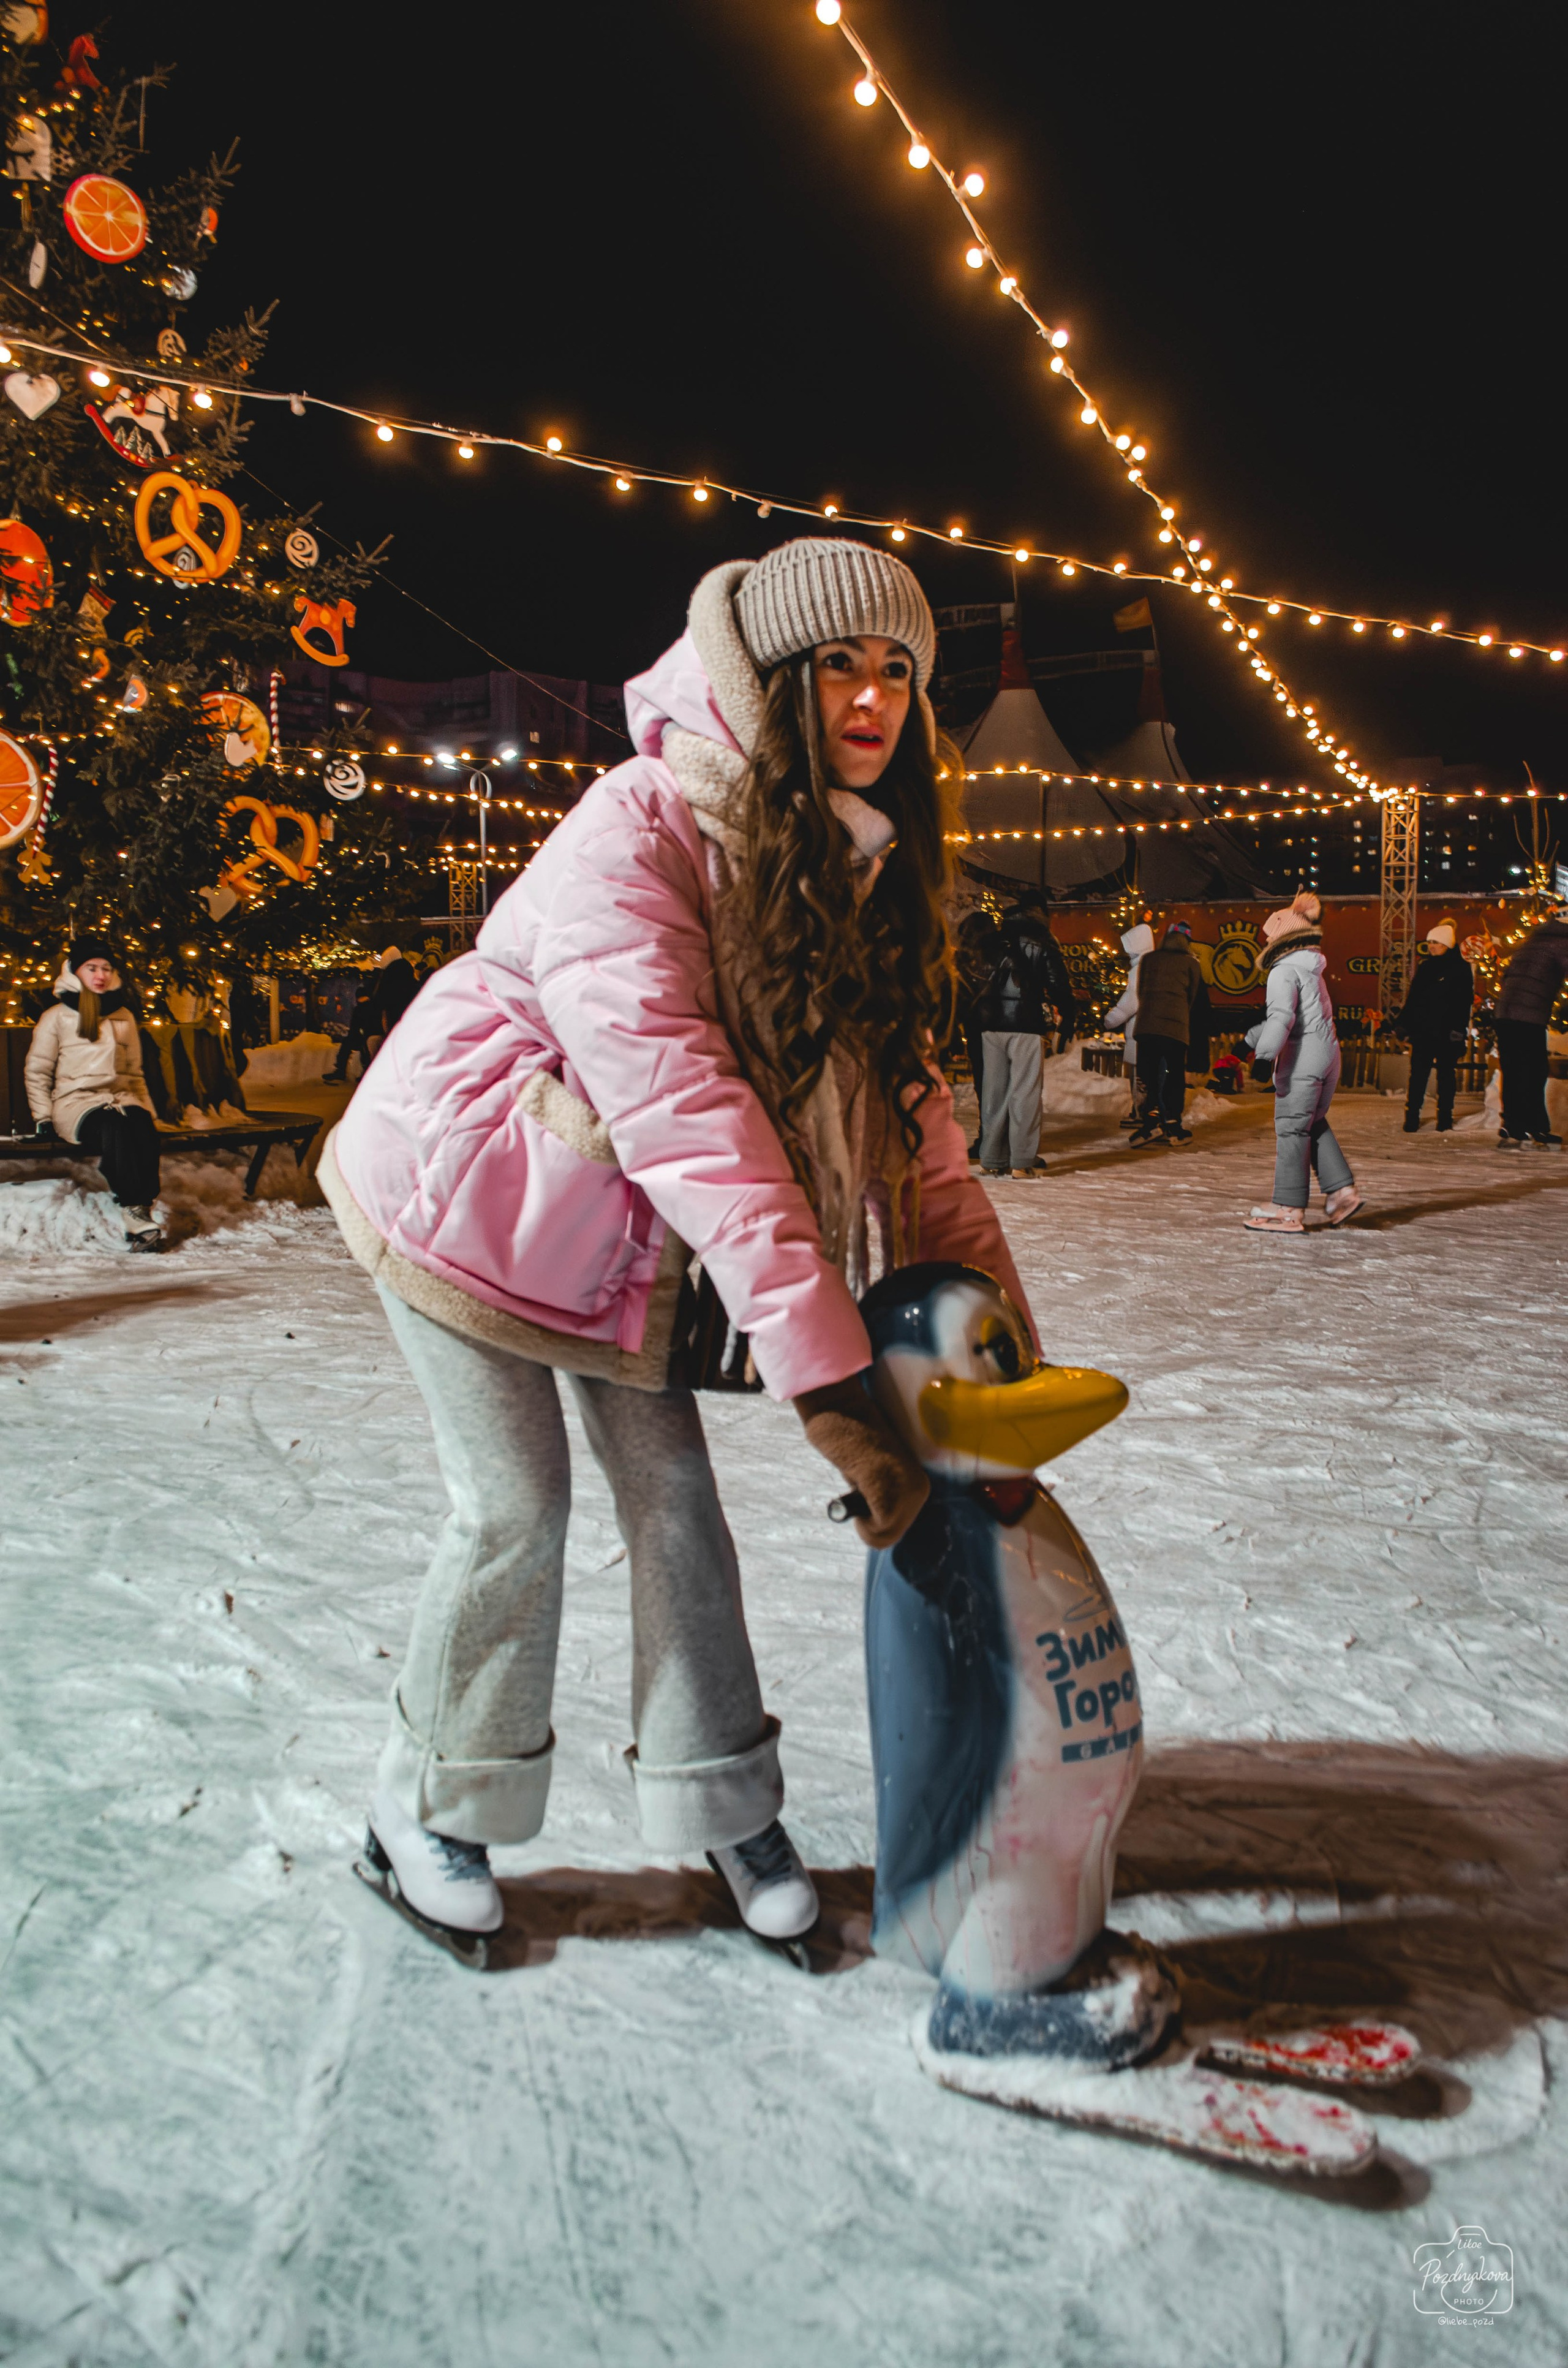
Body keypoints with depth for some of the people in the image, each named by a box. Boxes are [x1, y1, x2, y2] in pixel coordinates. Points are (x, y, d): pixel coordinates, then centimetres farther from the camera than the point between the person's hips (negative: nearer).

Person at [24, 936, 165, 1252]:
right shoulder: (57, 1017, 11)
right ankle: (134, 1213, -42)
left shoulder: (124, 1017, 22)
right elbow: (37, 1071, 12)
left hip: (122, 1098, 3)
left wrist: (147, 1108, 12)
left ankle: (143, 1211, -40)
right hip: (75, 1102, -3)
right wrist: (43, 1117, 2)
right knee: (113, 1127, -38)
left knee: (143, 1128, -35)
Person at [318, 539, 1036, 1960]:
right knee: (518, 1508, -4)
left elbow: (900, 1099, -8)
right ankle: (428, 1815, 20)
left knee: (673, 1492, 4)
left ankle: (722, 1800, 22)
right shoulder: (637, 834, -31)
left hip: (624, 1220, 6)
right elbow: (679, 1105, -40)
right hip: (470, 1189, -6)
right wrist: (825, 1376, -44)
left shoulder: (862, 867, -5)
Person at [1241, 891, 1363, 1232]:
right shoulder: (1312, 969, 20)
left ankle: (1288, 1210, -5)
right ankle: (1342, 1190, 15)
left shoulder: (1284, 971, -9)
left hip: (1302, 1057, -9)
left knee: (1291, 1128, -5)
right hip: (1328, 1052, 9)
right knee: (1314, 1124, 19)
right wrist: (1252, 1037, 40)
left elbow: (1282, 1016, -24)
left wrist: (1265, 1055, -32)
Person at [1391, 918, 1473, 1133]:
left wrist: (1459, 1028, -15)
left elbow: (1465, 1001, -6)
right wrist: (1401, 1022, 13)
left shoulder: (1461, 968, 0)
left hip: (1447, 1033, -4)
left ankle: (1445, 1121, 9)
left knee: (1446, 1075, 3)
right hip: (1422, 1029, 4)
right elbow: (1411, 998, 19)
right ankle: (1412, 1120, 2)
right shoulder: (1424, 967, 15)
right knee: (1418, 1075, 0)